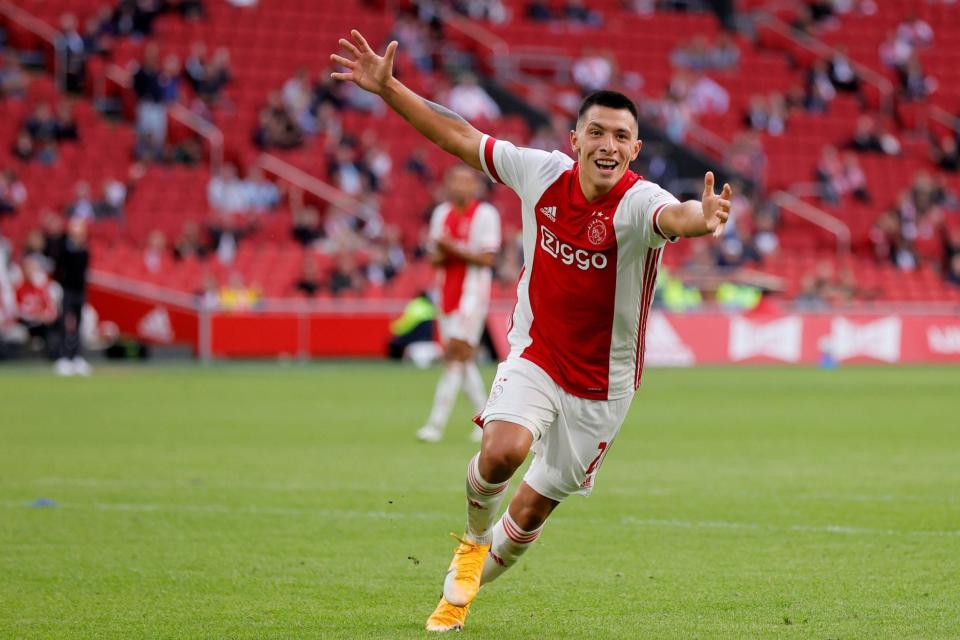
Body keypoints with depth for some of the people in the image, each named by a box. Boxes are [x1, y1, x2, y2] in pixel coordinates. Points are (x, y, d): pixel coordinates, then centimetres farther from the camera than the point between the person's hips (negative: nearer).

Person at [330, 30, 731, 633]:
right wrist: (388, 88, -2)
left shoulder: (637, 202, -25)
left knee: (531, 510, 9)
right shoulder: (541, 173, -12)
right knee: (505, 449, -28)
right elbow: (461, 137, 1)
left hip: (601, 384, -1)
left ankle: (465, 585, 38)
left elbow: (672, 215, -50)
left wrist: (700, 219, -74)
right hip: (534, 356, 1)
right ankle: (474, 535, 5)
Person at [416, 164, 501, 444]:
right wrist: (441, 254, -8)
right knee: (463, 360, 7)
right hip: (447, 292, 7)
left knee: (457, 353, -13)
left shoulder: (486, 214, -5)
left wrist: (456, 249, -19)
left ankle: (437, 423, -17)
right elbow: (434, 258, 14)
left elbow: (488, 258, -11)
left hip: (473, 292, -7)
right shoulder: (441, 214, 13)